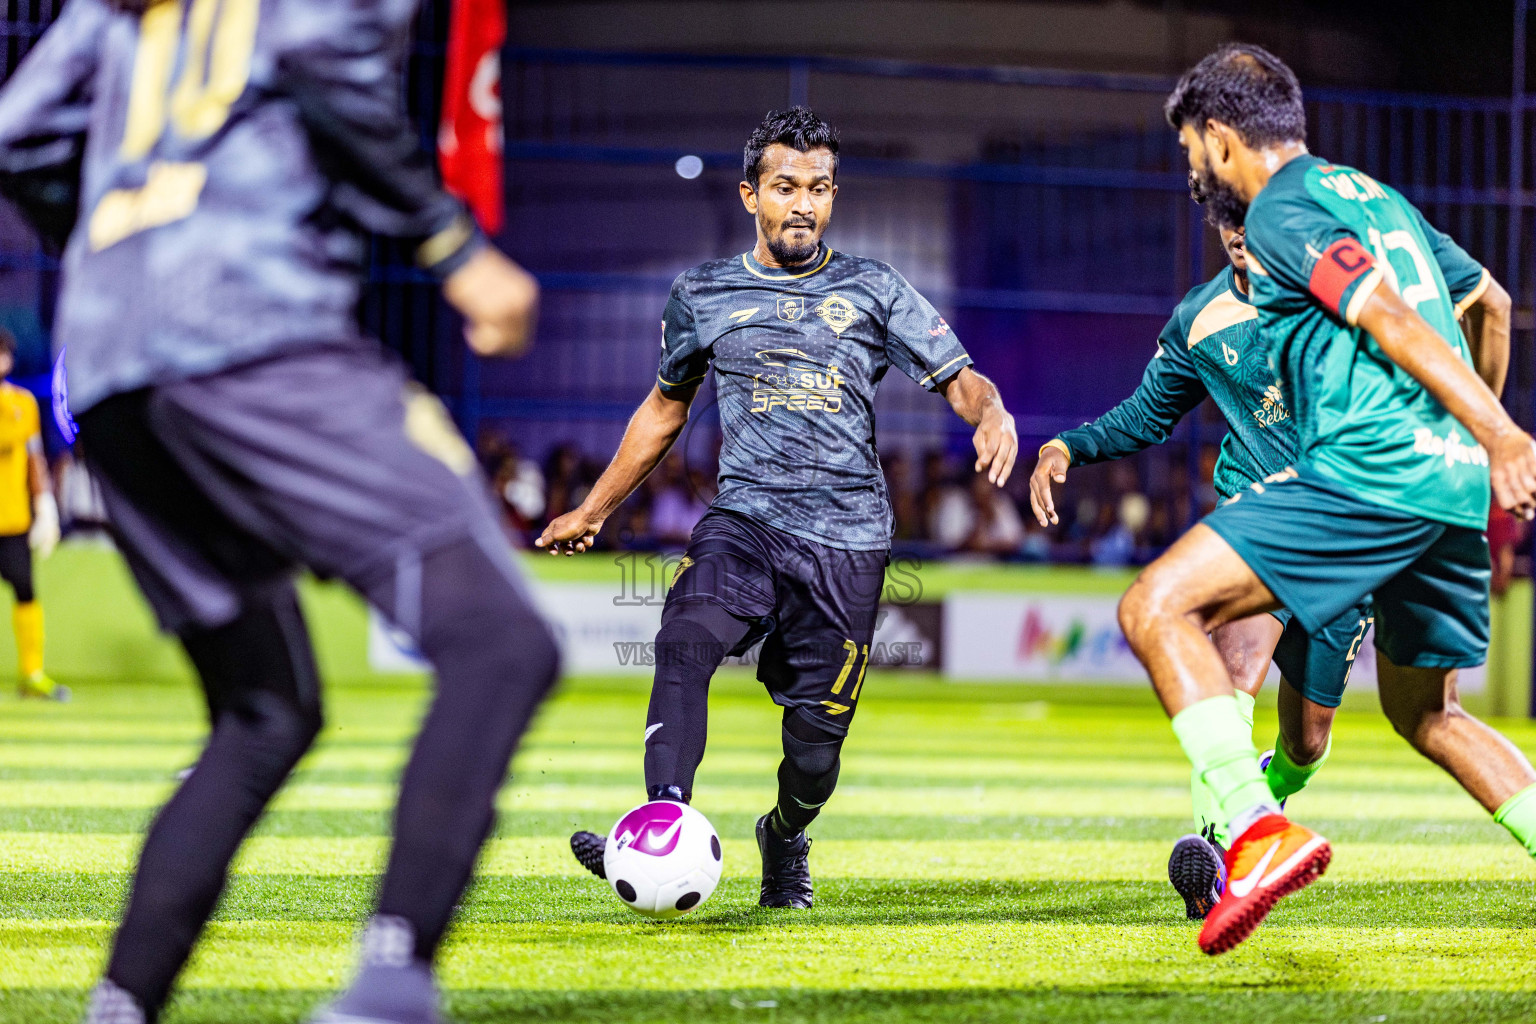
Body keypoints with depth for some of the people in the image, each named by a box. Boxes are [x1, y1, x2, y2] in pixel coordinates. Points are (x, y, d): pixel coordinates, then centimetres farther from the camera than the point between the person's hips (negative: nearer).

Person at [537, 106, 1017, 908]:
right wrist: (593, 510, 31)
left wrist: (991, 413, -18)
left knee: (817, 732, 1)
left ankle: (786, 839, 33)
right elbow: (665, 406, 26)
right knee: (685, 643, -30)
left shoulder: (873, 291, 9)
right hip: (744, 518, 0)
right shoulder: (703, 294, 13)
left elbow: (959, 379, 7)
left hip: (847, 537, 0)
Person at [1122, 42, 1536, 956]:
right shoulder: (1377, 196, 23)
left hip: (1367, 471, -9)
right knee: (1426, 714, 24)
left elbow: (1390, 320, -16)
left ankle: (1259, 829, -26)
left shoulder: (1281, 212, -3)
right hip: (1454, 486, 9)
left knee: (1157, 609, -10)